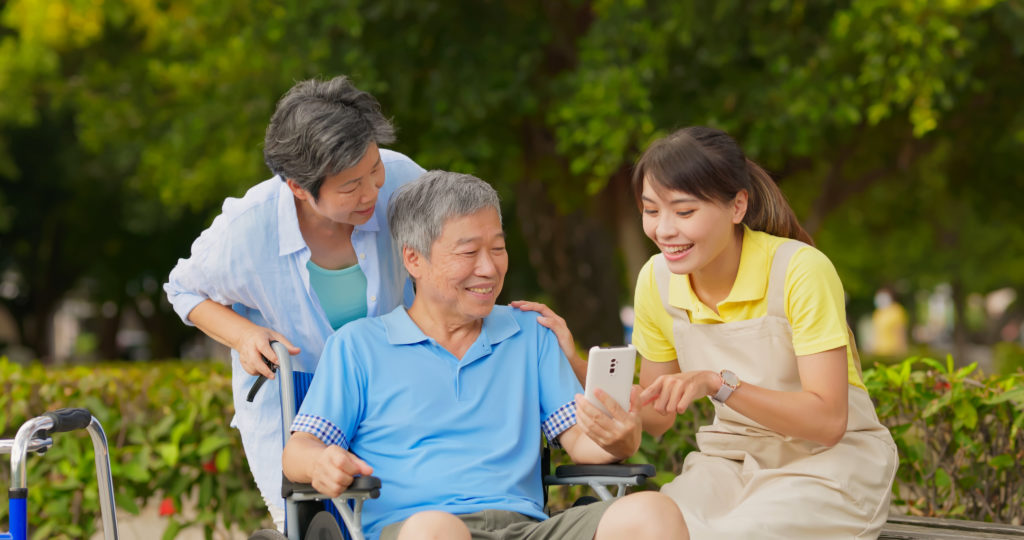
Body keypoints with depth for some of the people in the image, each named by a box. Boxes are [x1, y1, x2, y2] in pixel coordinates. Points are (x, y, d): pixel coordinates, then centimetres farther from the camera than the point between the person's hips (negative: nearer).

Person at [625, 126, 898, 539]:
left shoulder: (801, 271, -20)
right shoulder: (656, 281, -4)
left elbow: (828, 420, -24)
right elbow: (657, 416, 5)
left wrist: (719, 383, -35)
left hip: (830, 462, -4)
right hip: (731, 461, 4)